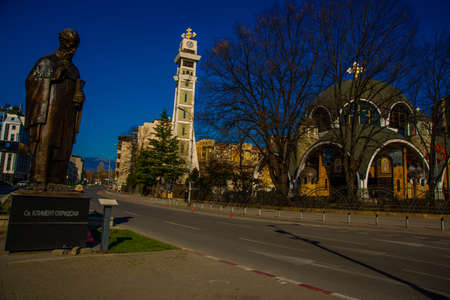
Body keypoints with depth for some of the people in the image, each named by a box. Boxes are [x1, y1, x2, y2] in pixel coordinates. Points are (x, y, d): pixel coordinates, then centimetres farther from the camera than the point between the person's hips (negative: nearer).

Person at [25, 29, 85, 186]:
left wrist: (80, 97, 2)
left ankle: (56, 185, -2)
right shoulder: (46, 62, 10)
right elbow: (30, 81, 1)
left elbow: (77, 91, 22)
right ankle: (38, 183, -15)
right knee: (43, 145, -14)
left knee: (63, 149, -2)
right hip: (47, 112, -5)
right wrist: (52, 76, -12)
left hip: (66, 116, 5)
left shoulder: (74, 70, 26)